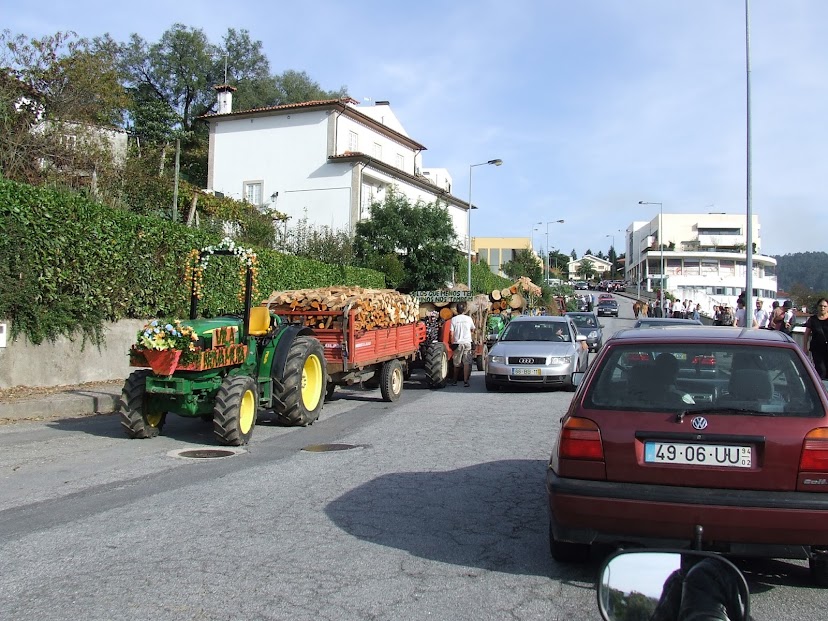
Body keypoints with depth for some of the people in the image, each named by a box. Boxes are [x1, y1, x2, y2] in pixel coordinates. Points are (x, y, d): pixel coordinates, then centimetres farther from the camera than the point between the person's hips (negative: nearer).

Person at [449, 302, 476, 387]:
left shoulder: (453, 319, -3)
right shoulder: (468, 318, 1)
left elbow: (452, 333, -5)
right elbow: (473, 330, 15)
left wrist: (453, 342, 5)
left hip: (457, 343, 0)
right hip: (467, 342, 0)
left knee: (456, 364, 10)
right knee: (467, 363, 0)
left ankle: (455, 381, 18)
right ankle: (465, 381, -6)